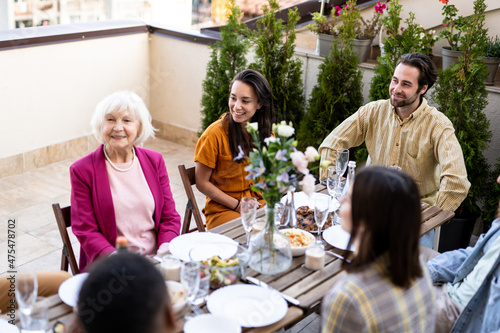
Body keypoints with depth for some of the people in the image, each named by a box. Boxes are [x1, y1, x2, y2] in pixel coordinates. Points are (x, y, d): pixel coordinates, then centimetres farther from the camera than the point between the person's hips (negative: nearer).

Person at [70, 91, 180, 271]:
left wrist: (164, 252, -9)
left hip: (156, 261, 4)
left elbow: (169, 217, 10)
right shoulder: (82, 170, -1)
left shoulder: (154, 161, 9)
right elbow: (86, 231, -3)